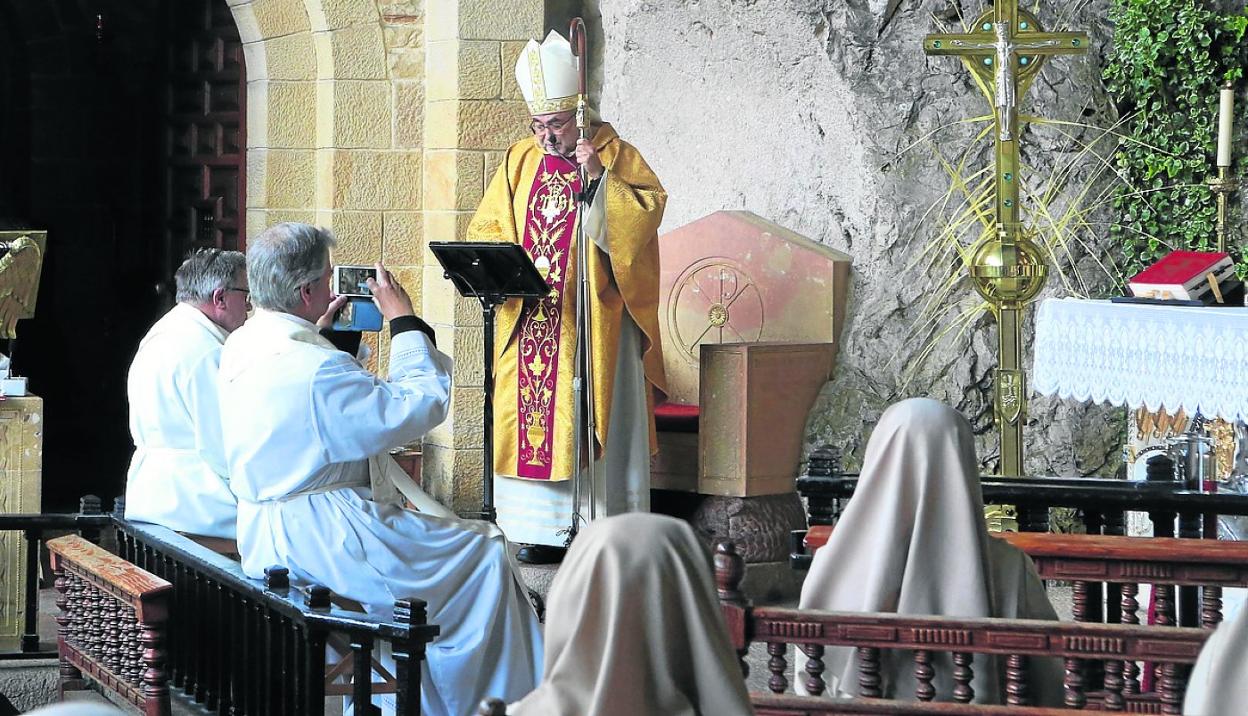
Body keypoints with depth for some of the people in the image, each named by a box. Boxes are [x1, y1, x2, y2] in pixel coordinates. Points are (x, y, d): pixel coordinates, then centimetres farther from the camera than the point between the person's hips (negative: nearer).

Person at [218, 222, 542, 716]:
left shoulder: (240, 347, 3)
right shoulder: (316, 369, -25)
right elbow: (420, 406, -18)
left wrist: (321, 326, 24)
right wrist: (405, 321, -9)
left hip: (261, 536, 10)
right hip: (315, 540, -10)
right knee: (484, 551, -1)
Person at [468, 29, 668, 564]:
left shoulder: (615, 154, 1)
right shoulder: (520, 161, 13)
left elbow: (651, 207, -10)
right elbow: (485, 228, 14)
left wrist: (600, 177, -19)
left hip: (592, 320, -4)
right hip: (527, 317, 4)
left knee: (591, 418, -6)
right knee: (530, 417, 1)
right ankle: (543, 530, 6)